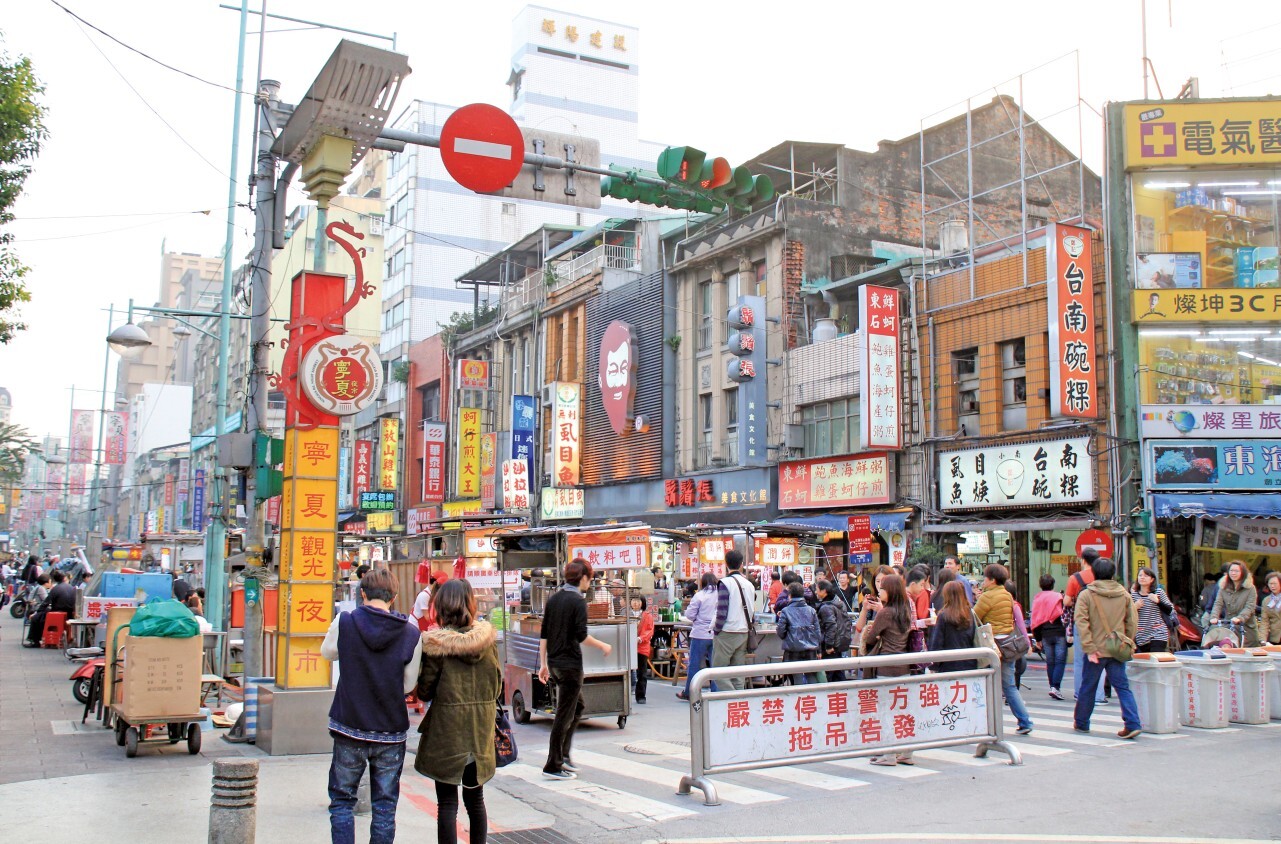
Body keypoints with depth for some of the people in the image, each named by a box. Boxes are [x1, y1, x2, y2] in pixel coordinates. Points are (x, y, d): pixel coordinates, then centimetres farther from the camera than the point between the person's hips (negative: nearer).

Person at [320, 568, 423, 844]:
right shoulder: (411, 634, -10)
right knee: (385, 806, 10)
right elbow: (408, 684, 0)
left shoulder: (344, 622, -10)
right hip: (391, 730, 0)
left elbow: (327, 652, 11)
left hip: (349, 728, 0)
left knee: (342, 801, 13)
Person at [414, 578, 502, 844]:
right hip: (480, 732, 4)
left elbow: (424, 692, -6)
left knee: (447, 803, 4)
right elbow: (497, 687, 5)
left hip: (446, 732, -4)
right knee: (475, 800, 17)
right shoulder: (488, 639, -3)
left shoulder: (435, 643, -13)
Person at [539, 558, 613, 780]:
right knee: (564, 715, -1)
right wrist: (602, 646, -3)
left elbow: (544, 634, 10)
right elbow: (581, 636, -18)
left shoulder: (553, 599, 9)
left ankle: (563, 754, 22)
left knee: (577, 706, 22)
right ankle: (553, 766, 3)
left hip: (554, 663, 8)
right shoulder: (578, 601, -13)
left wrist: (543, 664, 14)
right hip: (570, 665, -8)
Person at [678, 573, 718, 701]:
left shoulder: (699, 596, -8)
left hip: (700, 634, -3)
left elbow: (689, 615, -5)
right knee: (714, 665, 8)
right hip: (716, 634, 3)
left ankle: (688, 693, 15)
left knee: (694, 665, 6)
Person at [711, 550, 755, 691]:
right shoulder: (749, 584, 8)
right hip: (744, 633, 6)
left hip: (727, 633, -6)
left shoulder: (726, 583, -11)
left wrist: (717, 630, -4)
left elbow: (722, 611, -14)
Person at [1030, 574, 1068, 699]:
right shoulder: (1058, 597, -3)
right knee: (1060, 661, -3)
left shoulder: (1036, 599, 8)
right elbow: (1064, 616, -9)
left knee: (1050, 662, 12)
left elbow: (1035, 620, 9)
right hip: (1059, 633, -4)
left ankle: (1052, 687, 14)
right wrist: (1068, 633, -5)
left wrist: (1038, 639, 15)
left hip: (1045, 635, 4)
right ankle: (1055, 687, -14)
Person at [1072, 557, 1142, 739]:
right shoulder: (1124, 594, 3)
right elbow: (1133, 621, 6)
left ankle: (1081, 723, 23)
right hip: (1117, 649, 2)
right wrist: (1127, 643, 14)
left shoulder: (1086, 595, -7)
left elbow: (1082, 623, -15)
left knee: (1087, 687, 10)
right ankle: (1132, 724, -6)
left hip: (1096, 649, -2)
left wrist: (1089, 648, -13)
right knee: (1123, 687, 6)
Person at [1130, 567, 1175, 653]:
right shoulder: (1133, 594, 6)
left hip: (1157, 635, -3)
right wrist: (1134, 607, -8)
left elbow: (1169, 610, -3)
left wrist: (1158, 601, -16)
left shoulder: (1159, 592, 1)